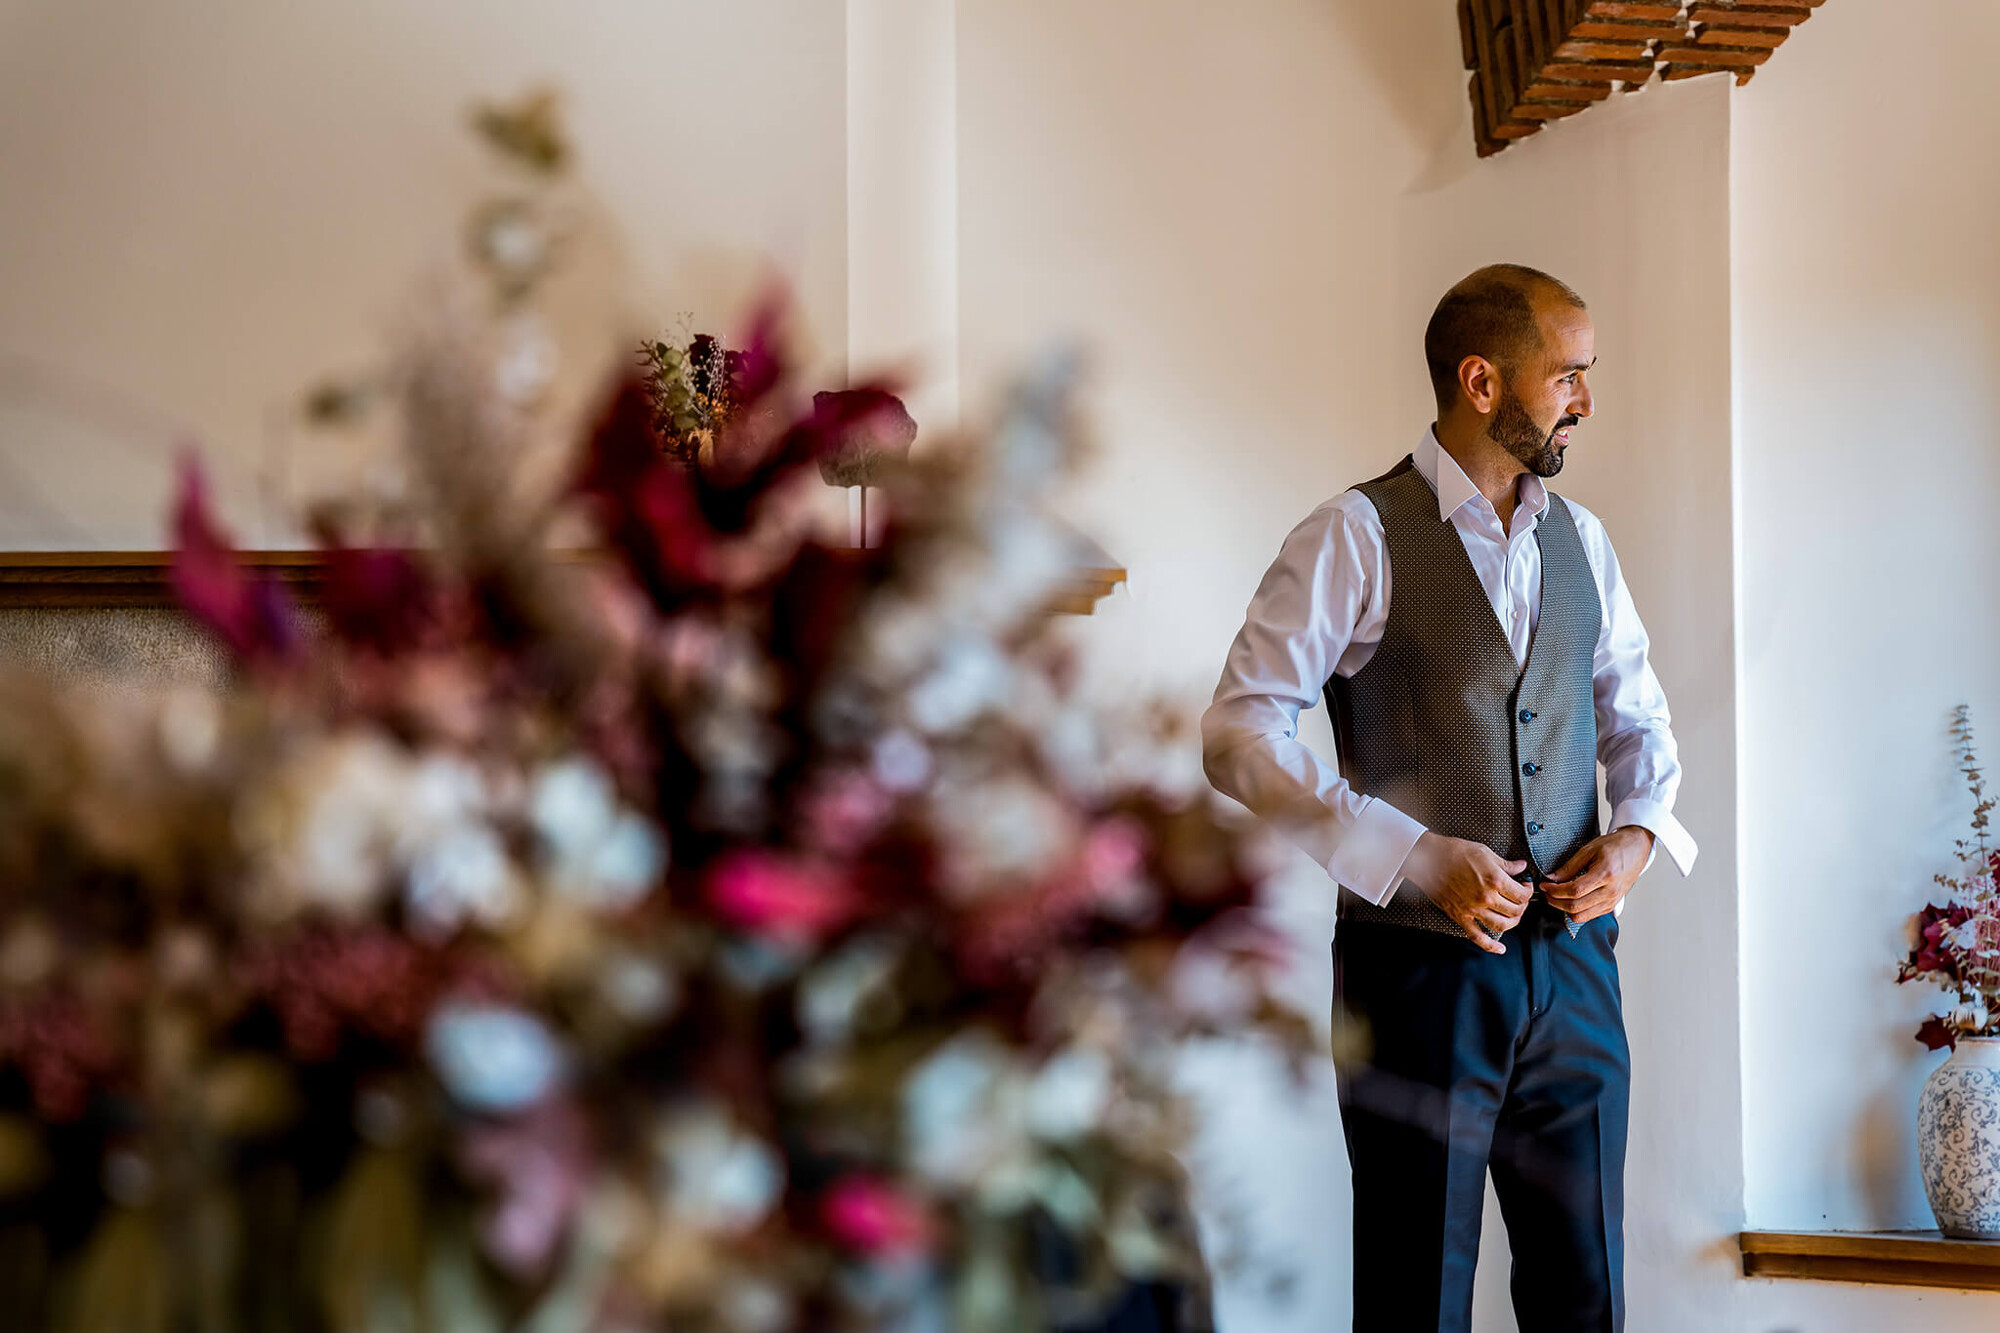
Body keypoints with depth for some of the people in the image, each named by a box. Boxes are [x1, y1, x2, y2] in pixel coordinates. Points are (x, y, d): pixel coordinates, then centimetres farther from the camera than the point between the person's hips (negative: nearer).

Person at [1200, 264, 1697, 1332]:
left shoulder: (1580, 541, 11)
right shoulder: (1357, 538, -8)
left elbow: (1635, 712, 22)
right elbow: (1238, 733, -15)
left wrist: (1639, 828, 0)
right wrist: (1420, 856, -20)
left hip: (1573, 961, 5)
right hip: (1422, 965, -5)